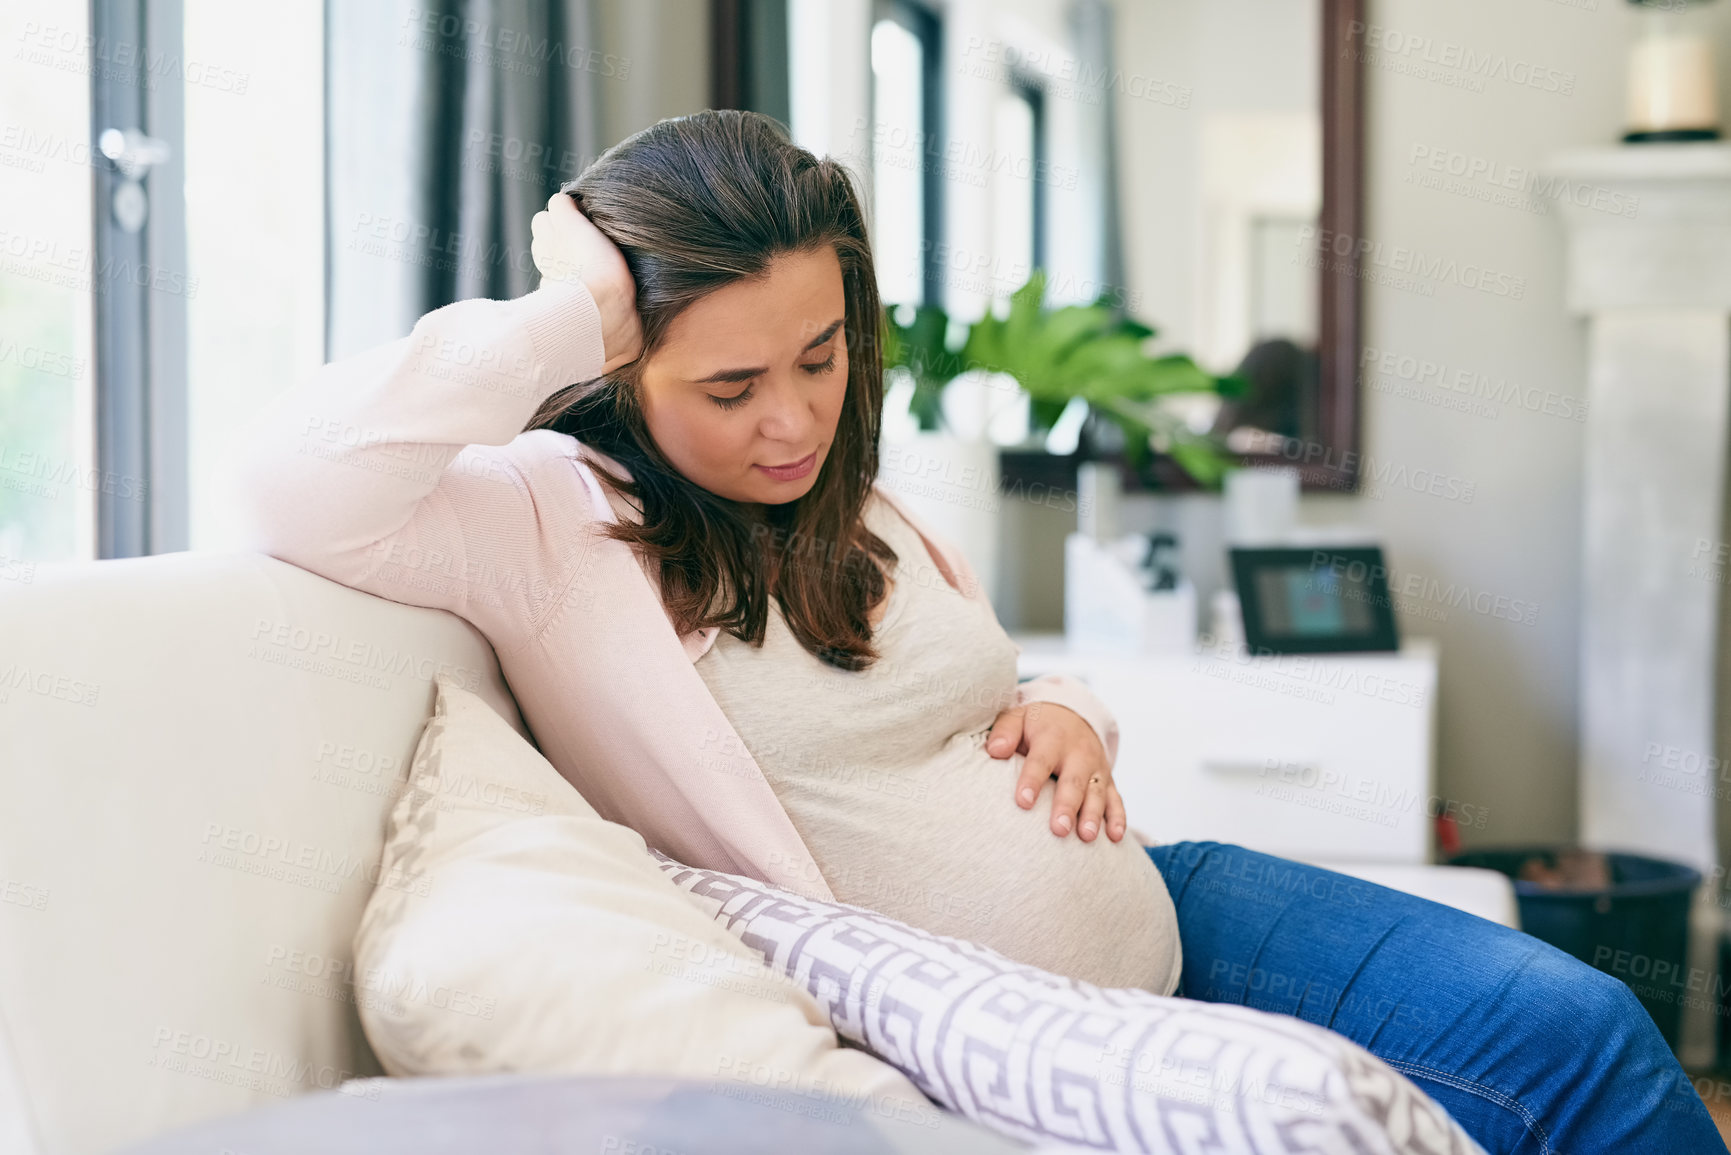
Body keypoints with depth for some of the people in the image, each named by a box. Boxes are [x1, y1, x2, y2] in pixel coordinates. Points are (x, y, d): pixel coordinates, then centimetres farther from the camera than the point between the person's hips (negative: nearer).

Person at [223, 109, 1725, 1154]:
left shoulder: (853, 504, 10)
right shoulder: (549, 522, -11)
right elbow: (290, 485, -30)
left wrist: (1067, 715, 0)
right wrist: (568, 318, -22)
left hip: (1157, 910, 8)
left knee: (1579, 1029, -3)